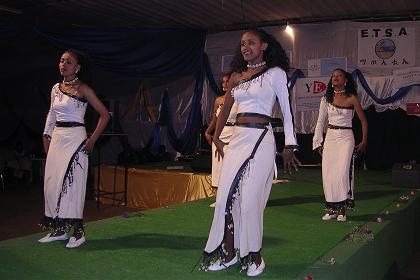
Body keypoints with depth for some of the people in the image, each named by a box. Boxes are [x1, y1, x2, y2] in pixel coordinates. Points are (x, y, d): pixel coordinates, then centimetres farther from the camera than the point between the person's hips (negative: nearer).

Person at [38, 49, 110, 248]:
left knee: (72, 183, -7)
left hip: (75, 139, -7)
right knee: (52, 183, 7)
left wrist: (93, 139, -11)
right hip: (57, 138, 7)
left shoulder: (83, 89, -7)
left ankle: (78, 232, 2)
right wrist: (46, 137, 15)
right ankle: (58, 230, 18)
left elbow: (105, 115, -8)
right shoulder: (56, 88, 11)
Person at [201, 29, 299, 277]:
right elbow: (225, 109, 23)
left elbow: (286, 111, -2)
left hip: (260, 140, -6)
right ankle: (228, 253, 16)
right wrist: (216, 137, 21)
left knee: (250, 200, -5)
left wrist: (289, 146, -6)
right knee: (226, 197, 4)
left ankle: (254, 257, 11)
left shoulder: (275, 73, 0)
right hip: (237, 140, 6)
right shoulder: (236, 76, 15)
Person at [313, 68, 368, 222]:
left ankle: (341, 209, -2)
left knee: (342, 173, -11)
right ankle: (331, 209, 9)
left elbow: (363, 120, 5)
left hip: (346, 138, -3)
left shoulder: (352, 98, -1)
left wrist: (364, 141, 2)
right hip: (330, 138, 3)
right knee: (328, 174, 0)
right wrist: (318, 143, 6)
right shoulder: (326, 99, 6)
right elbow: (320, 122, 10)